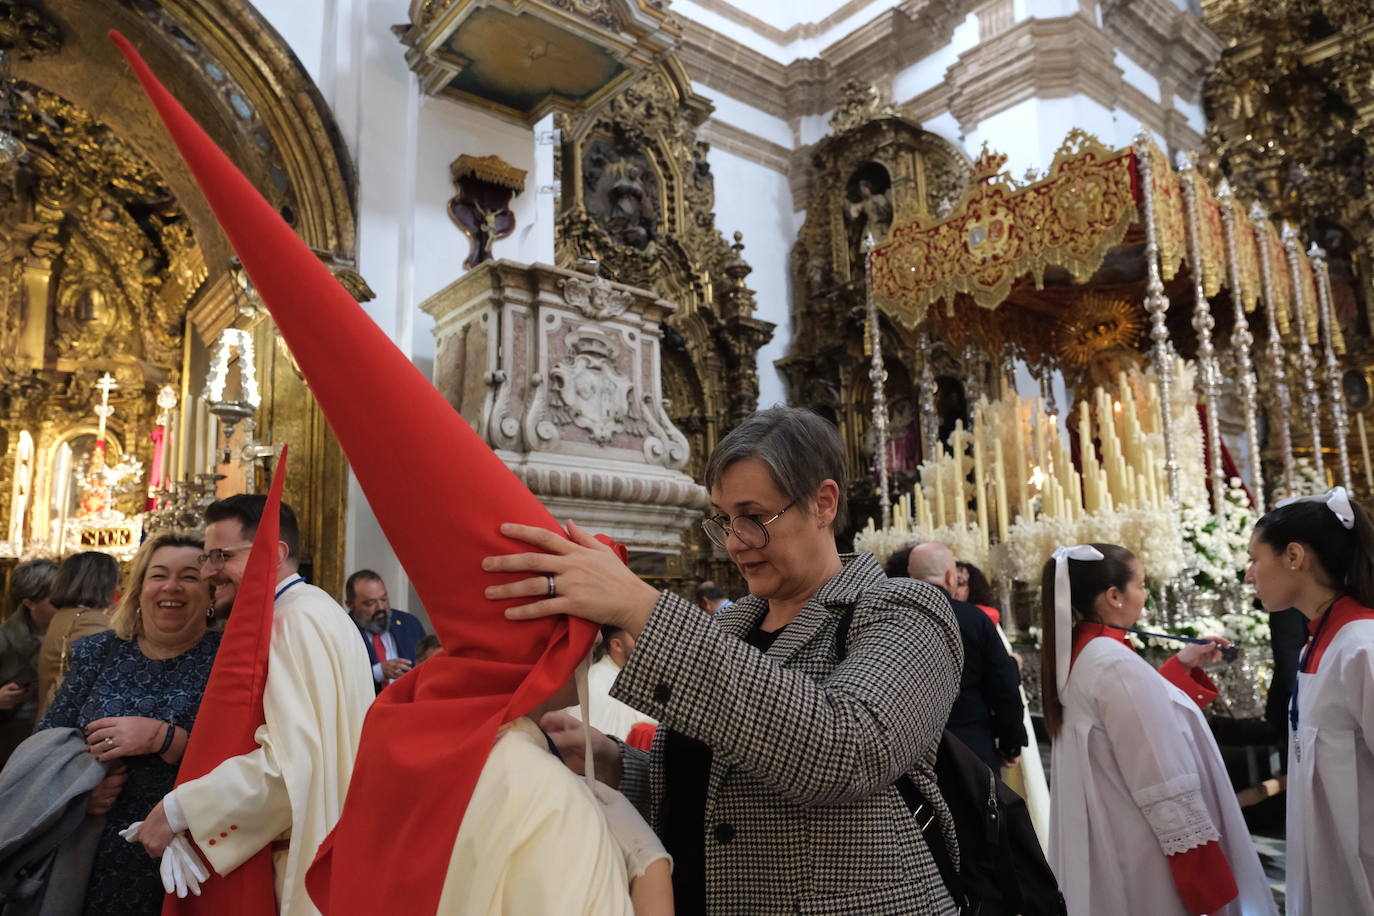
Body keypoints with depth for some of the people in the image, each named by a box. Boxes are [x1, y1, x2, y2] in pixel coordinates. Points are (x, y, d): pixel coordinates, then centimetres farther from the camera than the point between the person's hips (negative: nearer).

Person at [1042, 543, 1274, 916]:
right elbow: (1163, 785, -24)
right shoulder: (1115, 663, -23)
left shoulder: (1073, 655, 6)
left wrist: (1182, 664, 17)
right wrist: (1209, 885, -18)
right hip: (1143, 857, -9)